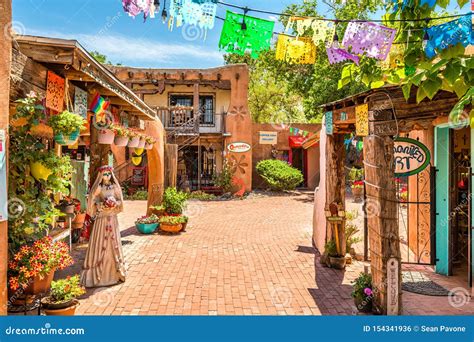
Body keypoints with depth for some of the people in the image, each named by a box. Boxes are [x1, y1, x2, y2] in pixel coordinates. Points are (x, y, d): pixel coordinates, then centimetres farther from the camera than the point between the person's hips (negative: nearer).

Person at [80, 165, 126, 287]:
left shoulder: (115, 187, 7)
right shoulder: (98, 188, -2)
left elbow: (120, 201, 10)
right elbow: (93, 203, -4)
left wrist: (114, 204, -10)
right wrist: (103, 205, -19)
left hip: (112, 219, 3)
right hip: (101, 219, -3)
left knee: (113, 243, 6)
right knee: (100, 244, -3)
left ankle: (115, 271, 16)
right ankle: (98, 273, 5)